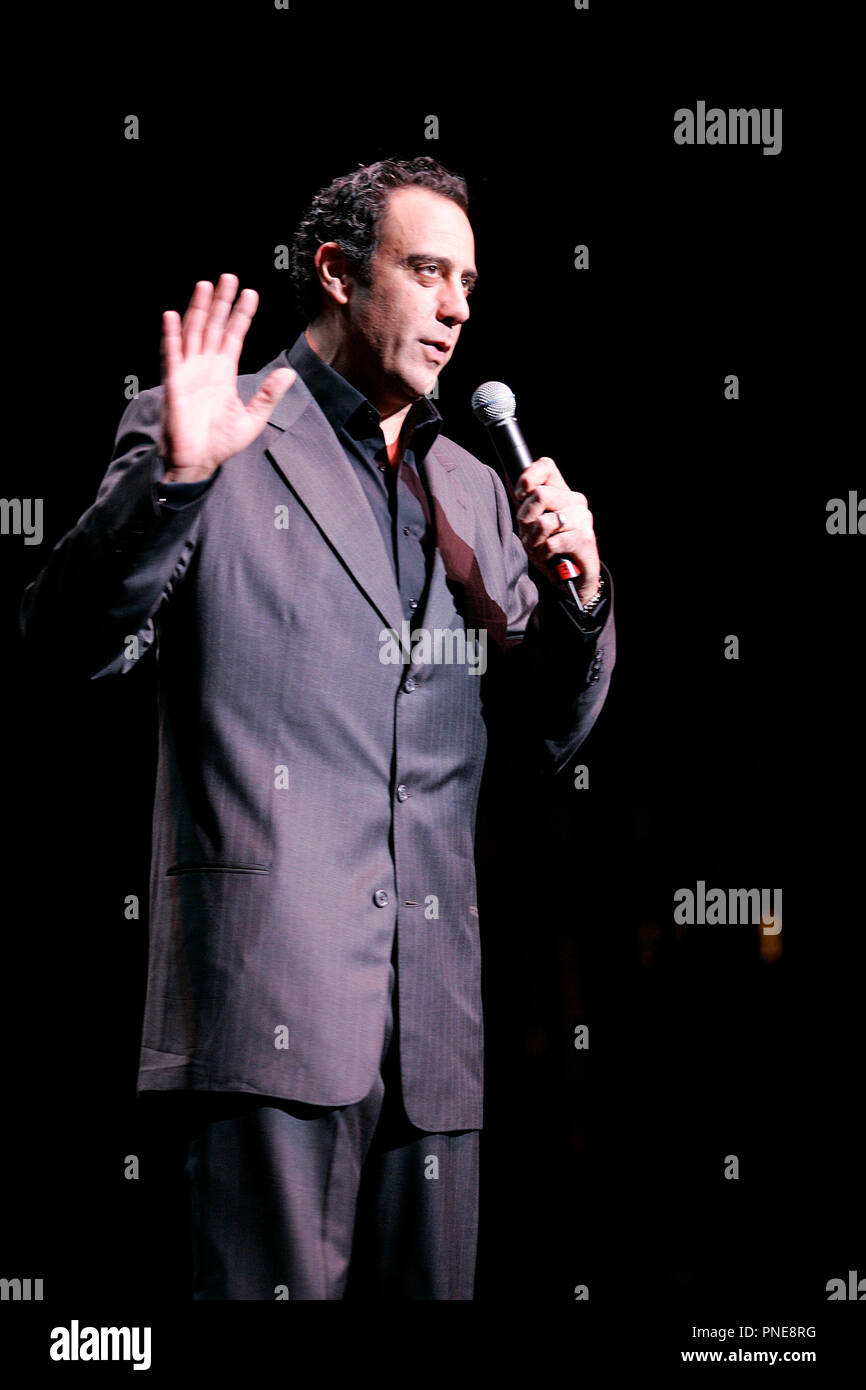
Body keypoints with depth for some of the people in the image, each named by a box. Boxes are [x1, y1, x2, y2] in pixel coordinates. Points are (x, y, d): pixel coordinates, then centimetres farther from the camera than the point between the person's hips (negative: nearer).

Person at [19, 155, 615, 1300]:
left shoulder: (477, 493, 21)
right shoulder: (215, 443, 4)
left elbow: (549, 739, 20)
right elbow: (73, 637, -7)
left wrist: (578, 590, 2)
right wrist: (175, 471, -22)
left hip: (438, 1011, 6)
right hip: (274, 984, -6)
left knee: (431, 1289, 7)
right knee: (273, 1288, -9)